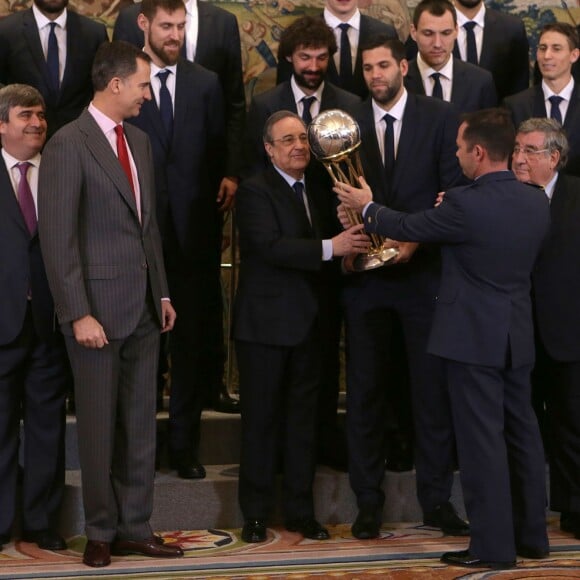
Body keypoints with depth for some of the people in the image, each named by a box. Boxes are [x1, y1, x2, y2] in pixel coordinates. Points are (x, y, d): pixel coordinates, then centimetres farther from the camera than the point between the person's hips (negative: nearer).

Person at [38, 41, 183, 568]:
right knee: (99, 425, 4)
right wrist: (78, 314, -17)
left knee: (140, 424, 10)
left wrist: (163, 292, 15)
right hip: (99, 306, -7)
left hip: (144, 306, 7)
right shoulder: (68, 145, -12)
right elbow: (57, 237, -14)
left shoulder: (138, 140, 12)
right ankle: (101, 533, 17)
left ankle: (134, 528, 19)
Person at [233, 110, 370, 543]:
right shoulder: (256, 191, -9)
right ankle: (256, 513, 11)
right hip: (266, 323, -6)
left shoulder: (315, 190, 14)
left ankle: (301, 511, 19)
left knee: (303, 418, 11)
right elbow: (271, 246, -23)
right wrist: (329, 248, -29)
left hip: (307, 323, 6)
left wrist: (349, 247, 0)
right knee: (261, 418, 2)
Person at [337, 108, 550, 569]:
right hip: (518, 336, 7)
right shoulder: (537, 203, 2)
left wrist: (367, 206, 14)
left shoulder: (465, 205, -20)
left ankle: (493, 545, 2)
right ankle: (532, 535, 22)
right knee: (521, 432, 14)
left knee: (481, 439, -2)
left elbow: (407, 227, -6)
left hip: (473, 337, -7)